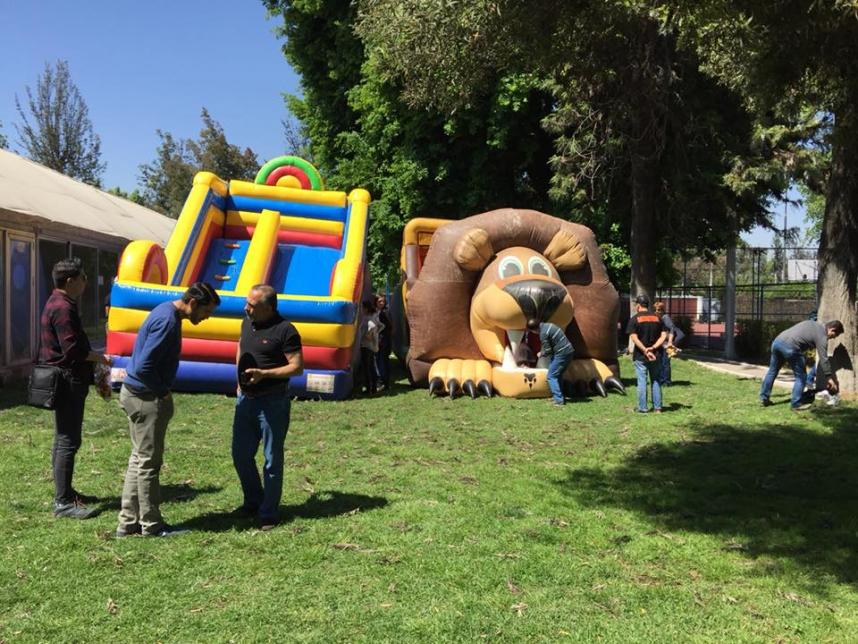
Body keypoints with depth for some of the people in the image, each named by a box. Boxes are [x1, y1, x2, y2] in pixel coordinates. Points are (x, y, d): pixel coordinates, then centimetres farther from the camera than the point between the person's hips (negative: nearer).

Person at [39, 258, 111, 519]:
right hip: (67, 382, -11)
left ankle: (66, 492, 26)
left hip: (67, 382, 11)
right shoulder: (63, 307, -18)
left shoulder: (59, 303, 15)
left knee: (65, 439, 16)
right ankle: (63, 502, -4)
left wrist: (93, 357, 15)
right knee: (67, 441, -8)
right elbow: (72, 350, -23)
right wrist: (99, 357, -10)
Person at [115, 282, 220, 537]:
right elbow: (143, 367, -26)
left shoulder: (166, 311, 9)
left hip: (136, 394, 10)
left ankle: (128, 522, 23)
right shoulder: (167, 322, -22)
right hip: (147, 399, -10)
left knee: (139, 459, 15)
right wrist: (163, 392, -13)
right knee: (149, 463, 1)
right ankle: (151, 525, 13)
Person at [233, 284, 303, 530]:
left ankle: (268, 514, 16)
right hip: (246, 399, 8)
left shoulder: (284, 330, -16)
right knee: (240, 455, 15)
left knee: (272, 460, 3)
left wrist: (264, 373, -26)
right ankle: (253, 501, 35)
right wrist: (240, 380, 16)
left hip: (272, 403, -7)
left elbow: (297, 367, -17)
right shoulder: (247, 323, 7)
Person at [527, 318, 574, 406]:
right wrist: (543, 351, 20)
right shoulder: (548, 325, 11)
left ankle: (558, 399, -6)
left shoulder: (543, 333, -17)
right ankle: (559, 396, 26)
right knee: (558, 375, 21)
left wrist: (541, 354, 9)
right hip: (569, 351, 9)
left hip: (562, 354, -9)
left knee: (551, 376, -2)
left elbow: (548, 351, -13)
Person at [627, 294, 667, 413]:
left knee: (642, 381, 3)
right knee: (656, 381, 12)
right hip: (656, 355, 4)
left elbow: (634, 338, -16)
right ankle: (657, 407, 14)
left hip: (640, 355, -4)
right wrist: (653, 347, -10)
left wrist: (645, 351, -18)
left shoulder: (635, 319, -6)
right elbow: (664, 335, -1)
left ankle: (642, 408, 7)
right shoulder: (657, 318, 6)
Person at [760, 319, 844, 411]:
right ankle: (796, 404, 7)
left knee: (772, 371, 20)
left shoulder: (812, 323, 25)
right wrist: (829, 377, 3)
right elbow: (823, 359, -2)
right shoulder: (822, 336, 2)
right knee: (801, 376, 6)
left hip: (777, 341, 8)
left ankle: (764, 398, 25)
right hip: (790, 347, -8)